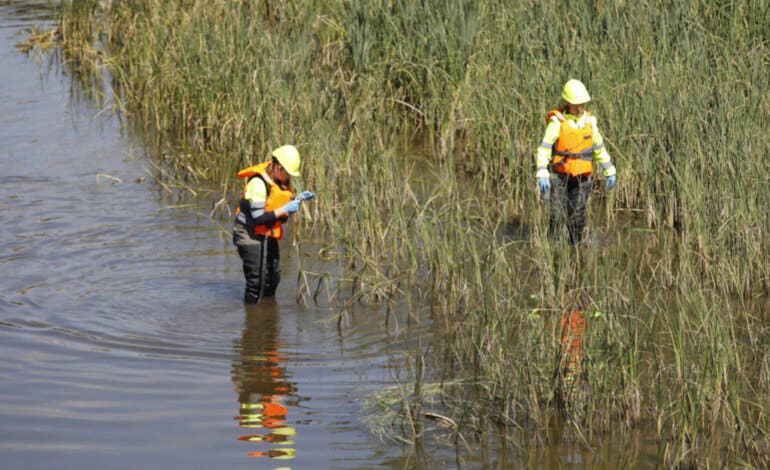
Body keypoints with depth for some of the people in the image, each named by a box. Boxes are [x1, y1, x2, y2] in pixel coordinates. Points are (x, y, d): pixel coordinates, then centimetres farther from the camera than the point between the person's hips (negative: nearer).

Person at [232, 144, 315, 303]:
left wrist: (299, 199, -4)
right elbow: (258, 217, -28)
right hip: (250, 234, -9)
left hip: (268, 235, 9)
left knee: (273, 278, 16)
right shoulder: (258, 183, -25)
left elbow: (284, 204, 13)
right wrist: (284, 210, -30)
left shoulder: (282, 181, 3)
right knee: (256, 281, -9)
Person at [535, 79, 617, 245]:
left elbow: (599, 148, 17)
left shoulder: (589, 121, 7)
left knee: (577, 217, 1)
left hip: (581, 177, 4)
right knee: (558, 215, -10)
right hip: (560, 175, -4)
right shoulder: (558, 121, -9)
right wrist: (542, 174, -25)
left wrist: (609, 171, 16)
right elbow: (544, 148, -15)